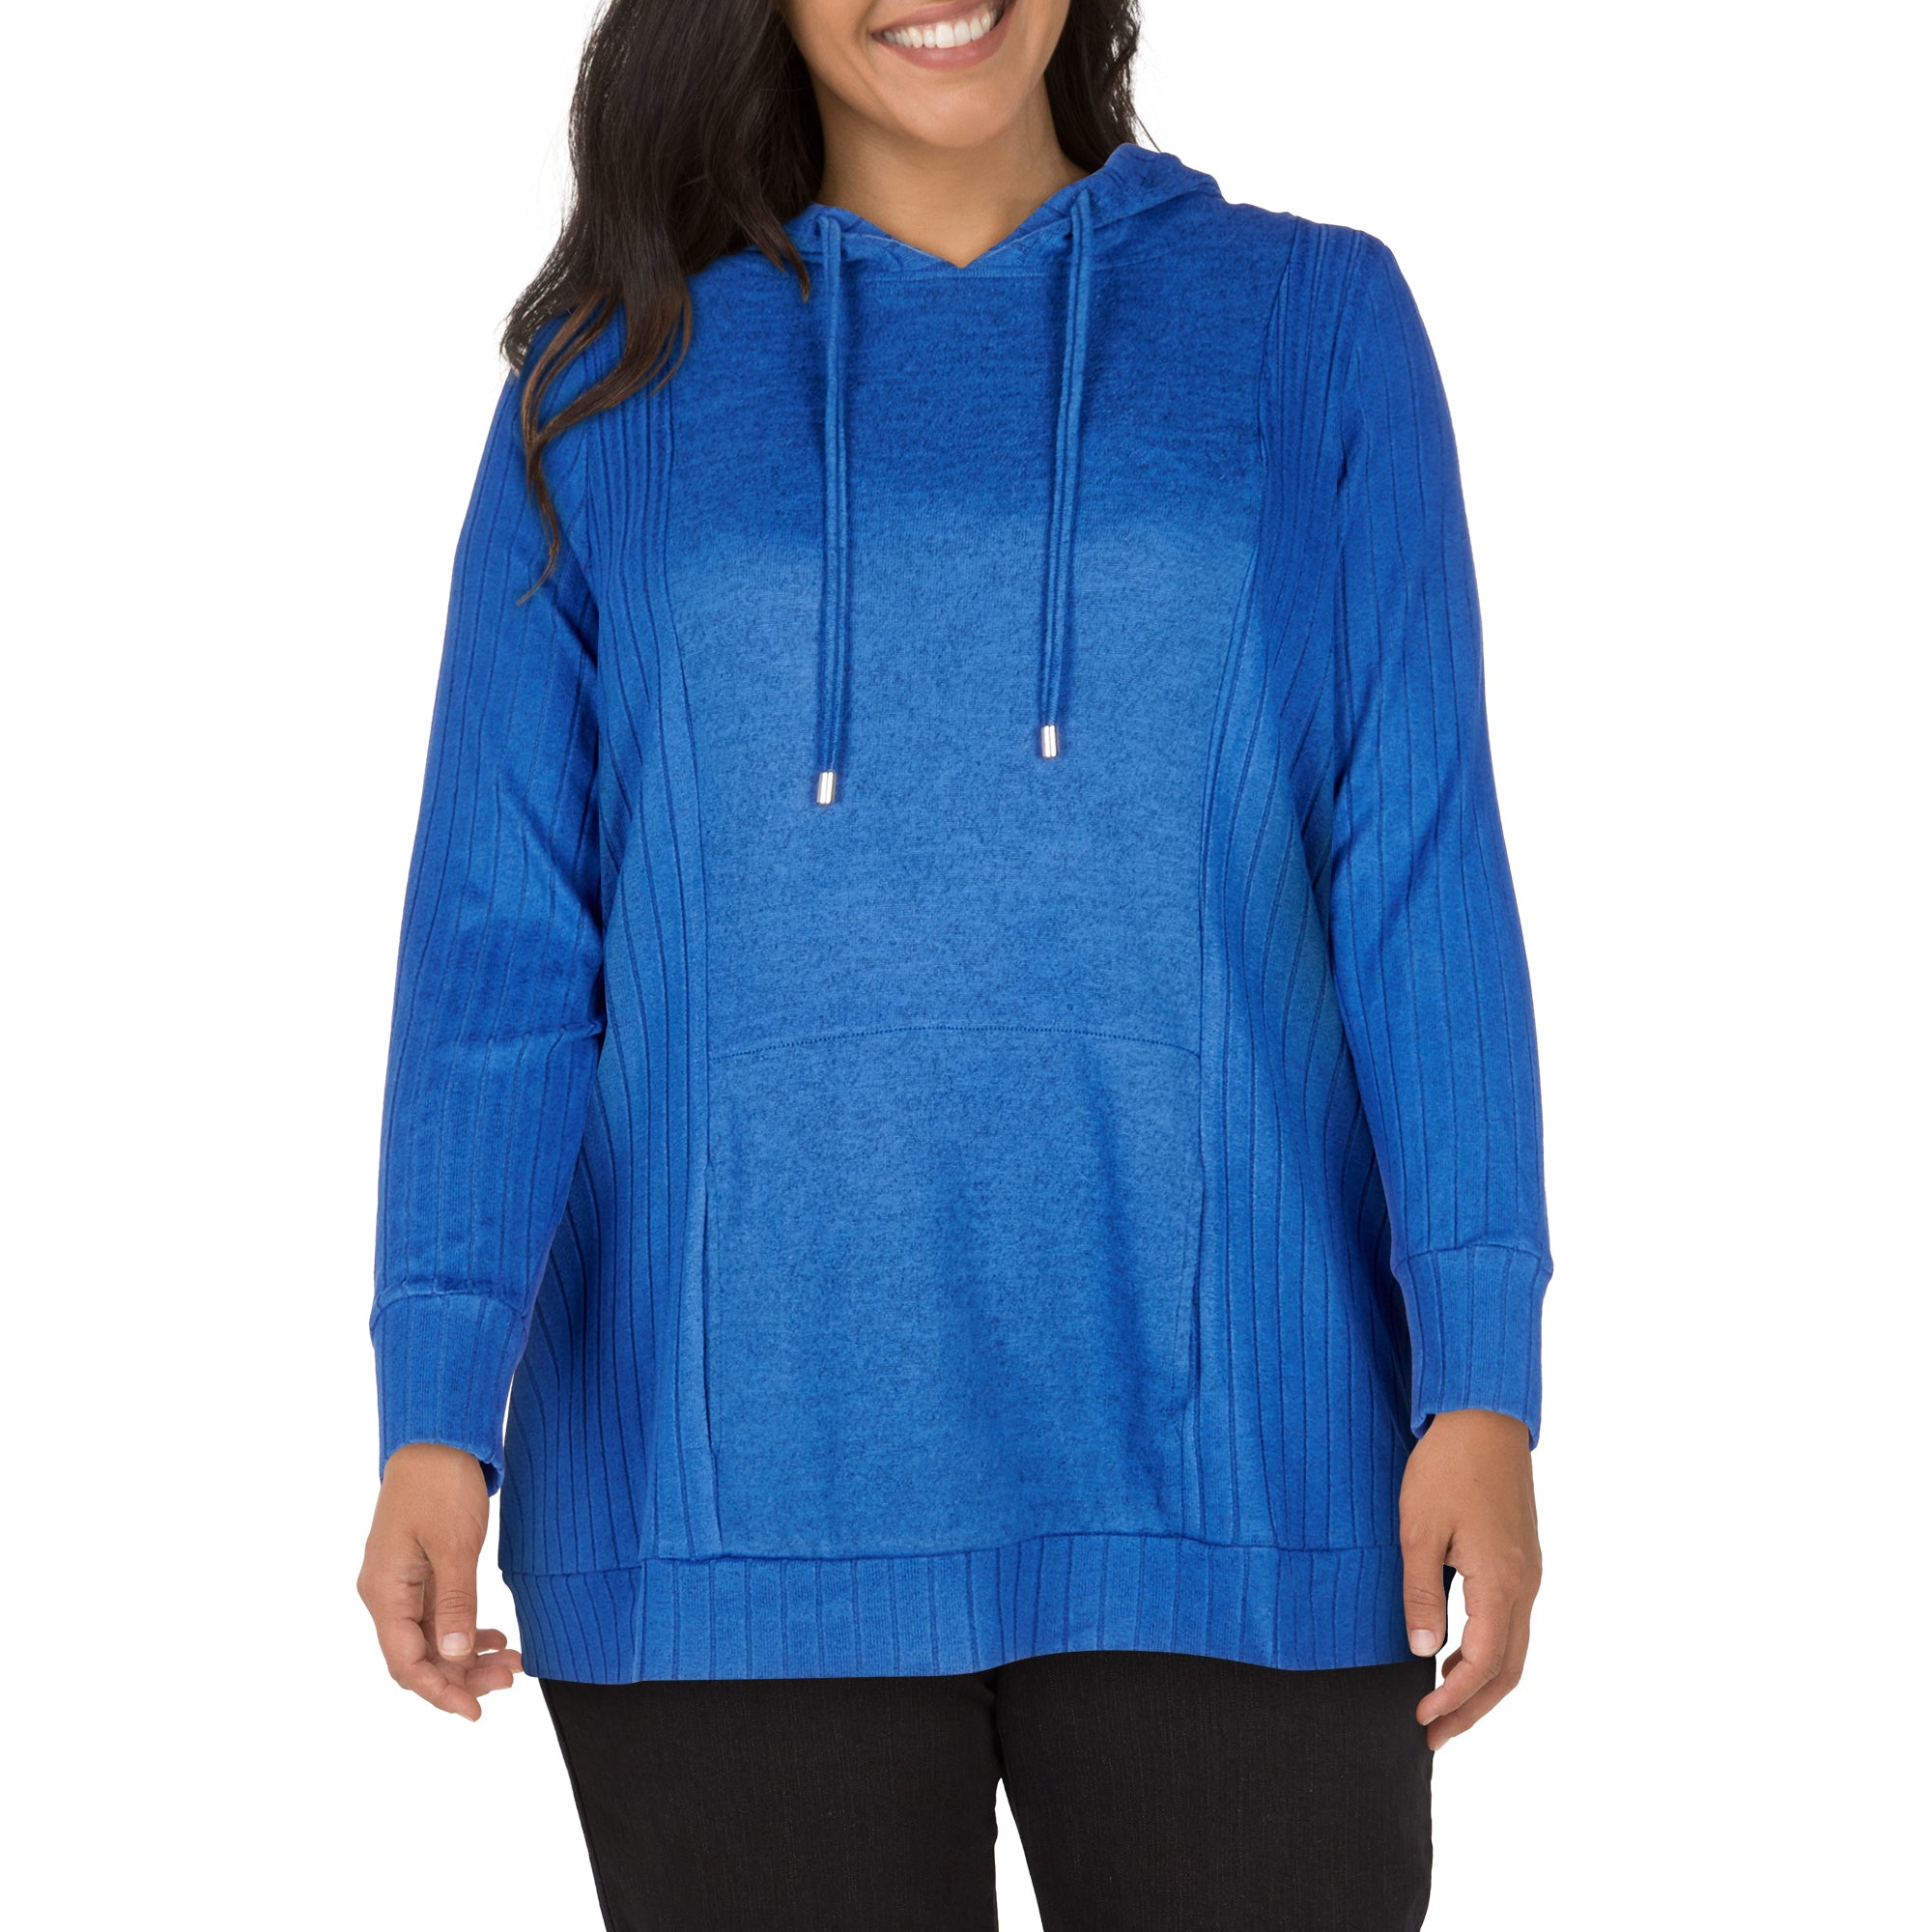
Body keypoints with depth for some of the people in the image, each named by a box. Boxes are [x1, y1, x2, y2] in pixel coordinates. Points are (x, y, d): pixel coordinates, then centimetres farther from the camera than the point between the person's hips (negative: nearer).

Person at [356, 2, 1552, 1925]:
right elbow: (499, 938, 2)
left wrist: (1484, 1382, -9)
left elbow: (1421, 882, 1)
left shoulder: (1311, 328, 7)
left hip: (1206, 1446, 0)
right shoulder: (616, 393, 7)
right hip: (739, 1481, 0)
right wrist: (434, 1417, -10)